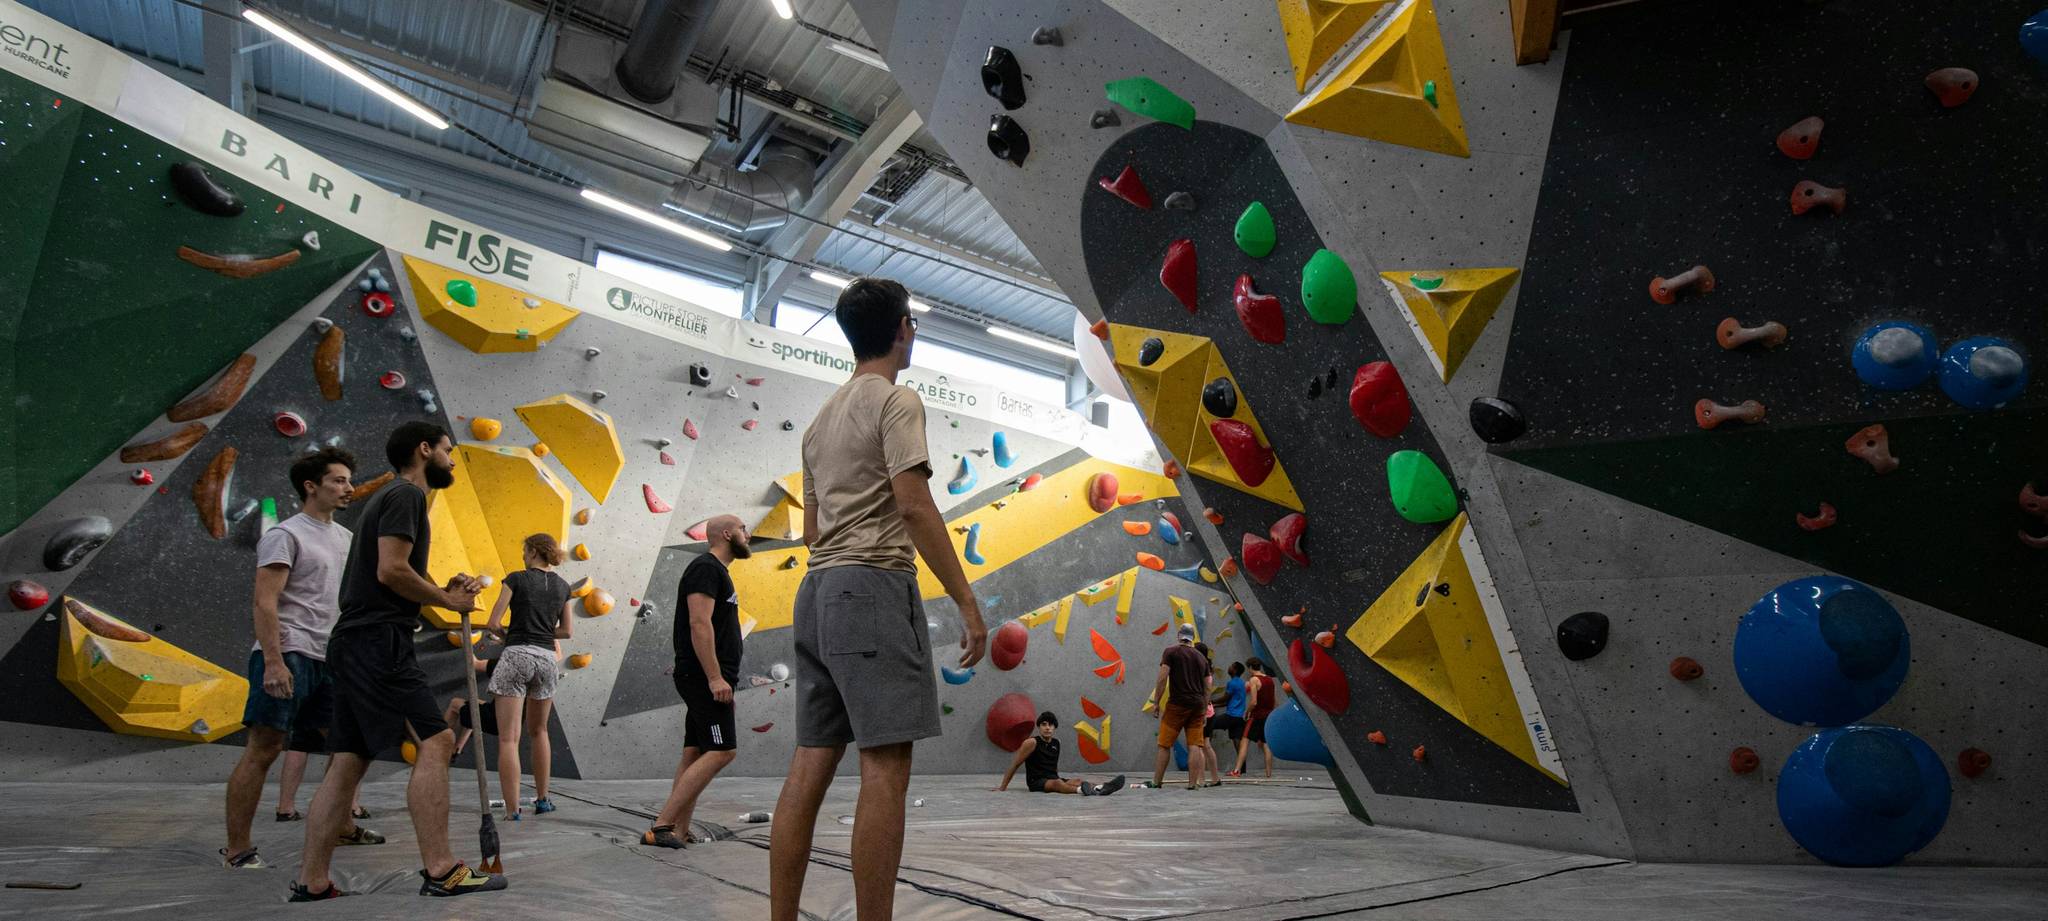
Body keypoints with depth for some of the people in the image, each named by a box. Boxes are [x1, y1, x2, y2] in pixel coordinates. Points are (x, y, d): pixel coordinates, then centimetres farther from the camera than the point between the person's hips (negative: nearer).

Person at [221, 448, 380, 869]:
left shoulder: (344, 538, 17)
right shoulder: (285, 535, -7)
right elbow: (264, 603, -14)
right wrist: (273, 661, -22)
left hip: (329, 659, 8)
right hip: (289, 655, -8)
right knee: (264, 748, -6)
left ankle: (342, 828, 24)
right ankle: (237, 850, 1)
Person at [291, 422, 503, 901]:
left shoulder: (390, 498, 25)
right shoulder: (406, 495, -7)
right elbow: (391, 570, -19)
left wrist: (443, 591, 10)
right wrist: (446, 600, -6)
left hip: (355, 645, 11)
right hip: (377, 641, -11)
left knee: (349, 762, 10)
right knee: (435, 742, -14)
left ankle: (311, 880, 13)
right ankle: (440, 870, -16)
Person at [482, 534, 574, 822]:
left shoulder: (516, 579, -1)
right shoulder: (562, 586, 11)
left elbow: (492, 624, -4)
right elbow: (567, 631, 15)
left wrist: (506, 634, 15)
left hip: (516, 656, -5)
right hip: (547, 658, 5)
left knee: (508, 738, -4)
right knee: (538, 731, 22)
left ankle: (512, 811, -10)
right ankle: (542, 799, 28)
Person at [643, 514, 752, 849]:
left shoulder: (715, 571, 22)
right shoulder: (706, 568, -10)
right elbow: (699, 623, -21)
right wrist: (715, 677, -25)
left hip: (705, 680, 11)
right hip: (705, 677, -11)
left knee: (695, 754, 7)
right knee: (722, 751, -13)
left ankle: (679, 832, 9)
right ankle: (662, 826, -13)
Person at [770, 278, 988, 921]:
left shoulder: (822, 416, 22)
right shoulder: (896, 400, -4)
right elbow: (915, 507, -14)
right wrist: (967, 603, -13)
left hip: (817, 590, 9)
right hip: (873, 585, -9)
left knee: (811, 763, 8)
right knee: (886, 766, -8)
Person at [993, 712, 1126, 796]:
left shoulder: (1056, 743, 11)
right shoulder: (1032, 743, -8)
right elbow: (1015, 764, -5)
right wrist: (1003, 787, -4)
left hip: (1053, 779, 6)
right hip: (1037, 782, -6)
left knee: (1077, 780, -23)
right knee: (1056, 783, -38)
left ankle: (1101, 788, -51)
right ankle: (1082, 790, -67)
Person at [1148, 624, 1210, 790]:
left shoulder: (1171, 652, 1)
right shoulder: (1202, 658, 16)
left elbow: (1163, 679, -8)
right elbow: (1207, 688, 15)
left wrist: (1156, 703, -3)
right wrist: (1204, 709, 20)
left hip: (1177, 704, -4)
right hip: (1197, 705, 4)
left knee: (1165, 745, 2)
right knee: (1194, 746, 2)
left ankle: (1157, 782, 6)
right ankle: (1193, 783, -1)